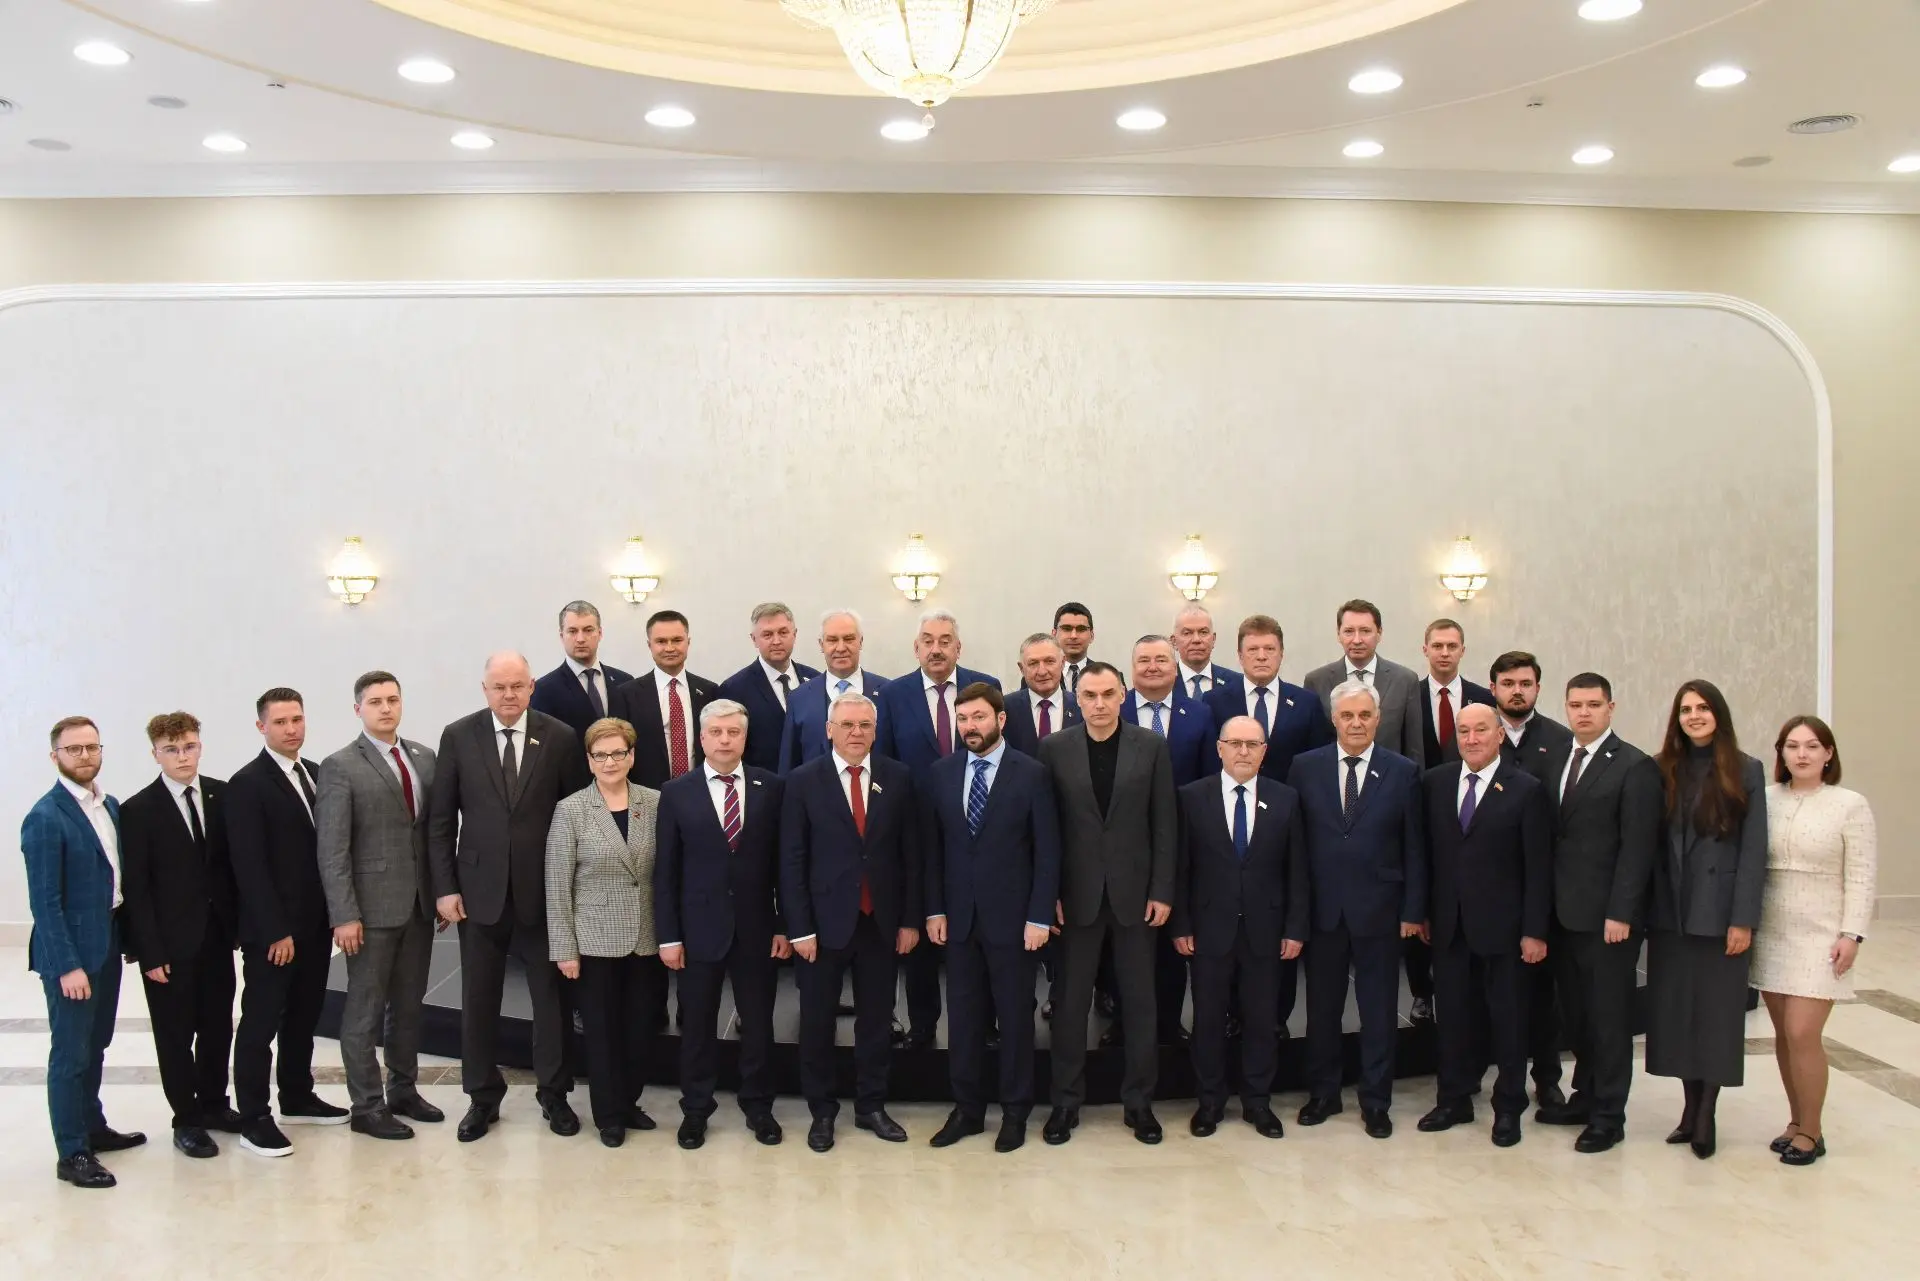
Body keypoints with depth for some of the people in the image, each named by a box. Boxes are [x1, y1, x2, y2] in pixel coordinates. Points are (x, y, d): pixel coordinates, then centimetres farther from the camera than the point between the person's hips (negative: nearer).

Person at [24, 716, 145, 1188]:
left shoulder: (109, 806, 7)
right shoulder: (45, 818, -16)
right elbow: (44, 901, -18)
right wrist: (68, 965, -20)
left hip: (107, 943, 7)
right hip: (70, 951, -7)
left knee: (95, 1045, 19)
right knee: (70, 1053, 2)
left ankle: (92, 1127, 33)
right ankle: (72, 1154, 11)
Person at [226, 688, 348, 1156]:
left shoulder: (316, 774, 11)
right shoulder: (247, 783, -11)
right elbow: (250, 866, -15)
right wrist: (276, 931, -17)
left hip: (315, 923, 7)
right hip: (272, 930, -7)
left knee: (304, 1016, 16)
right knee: (261, 1022, 2)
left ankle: (297, 1098, 29)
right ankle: (253, 1118, 9)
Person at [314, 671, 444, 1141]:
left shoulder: (424, 757, 9)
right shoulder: (341, 767, -7)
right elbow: (332, 850, -11)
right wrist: (344, 915, -15)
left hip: (420, 903, 5)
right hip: (373, 907, -5)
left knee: (409, 1004, 15)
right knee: (365, 1009, 5)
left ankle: (403, 1090, 28)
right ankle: (366, 1107, 14)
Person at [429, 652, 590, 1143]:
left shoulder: (561, 738, -3)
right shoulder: (458, 737, -1)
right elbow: (440, 820, 1)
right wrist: (445, 887, -4)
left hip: (544, 890, 0)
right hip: (480, 890, 1)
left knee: (552, 995, 8)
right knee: (478, 999, 10)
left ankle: (553, 1094, 24)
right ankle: (483, 1097, 25)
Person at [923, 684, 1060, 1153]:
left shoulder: (1031, 774, -6)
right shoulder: (941, 773, 4)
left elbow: (1047, 851, -6)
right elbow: (932, 846, 7)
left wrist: (1039, 916, -10)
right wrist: (934, 909, 2)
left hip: (1011, 916, -3)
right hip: (958, 916, 3)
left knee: (1015, 1016, 7)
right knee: (962, 1016, 9)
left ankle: (1015, 1111, 20)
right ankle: (966, 1108, 22)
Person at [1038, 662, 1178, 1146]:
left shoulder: (1151, 745, -1)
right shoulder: (1054, 748, -1)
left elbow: (1165, 822, 0)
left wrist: (1162, 890, -4)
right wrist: (1049, 893, -4)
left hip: (1134, 892, 0)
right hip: (1078, 893, 0)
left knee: (1139, 1000, 8)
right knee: (1071, 1000, 7)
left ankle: (1139, 1101, 21)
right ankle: (1066, 1101, 19)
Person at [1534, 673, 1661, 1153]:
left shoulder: (1635, 766, -8)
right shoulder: (1555, 760, 11)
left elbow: (1637, 846, -12)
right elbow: (1548, 834, 10)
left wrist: (1620, 913, -16)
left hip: (1606, 916, -6)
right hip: (1563, 913, 6)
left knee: (1609, 1016, 3)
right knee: (1576, 1013, 14)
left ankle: (1608, 1116, 14)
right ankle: (1585, 1097, 27)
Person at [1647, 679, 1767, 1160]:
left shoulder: (1745, 772, -3)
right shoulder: (1664, 771, 5)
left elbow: (1753, 850, -6)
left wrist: (1743, 919, -11)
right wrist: (1648, 907, -4)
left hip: (1720, 913, -3)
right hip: (1670, 913, 3)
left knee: (1716, 1012, 4)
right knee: (1677, 1011, 8)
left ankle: (1706, 1115, 13)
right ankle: (1691, 1107, 19)